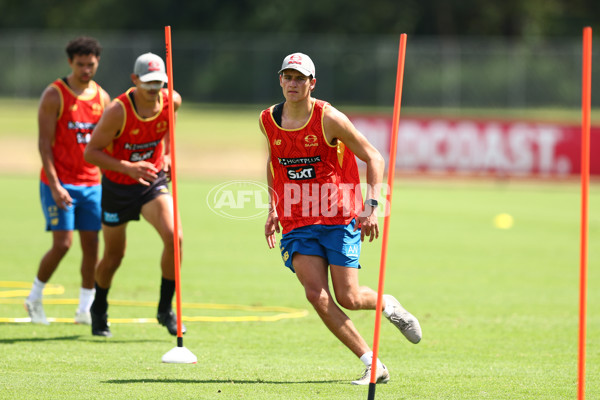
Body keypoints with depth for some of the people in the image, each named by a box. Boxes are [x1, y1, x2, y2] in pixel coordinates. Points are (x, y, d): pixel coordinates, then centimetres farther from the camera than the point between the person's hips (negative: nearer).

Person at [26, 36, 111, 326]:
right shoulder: (54, 96, -7)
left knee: (92, 245, 2)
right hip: (60, 183, -5)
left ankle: (85, 309, 10)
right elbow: (44, 144, -10)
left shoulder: (102, 97, 9)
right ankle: (34, 298, 9)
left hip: (91, 182, 5)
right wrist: (55, 185, -18)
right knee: (62, 243, -11)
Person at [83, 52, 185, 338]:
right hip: (117, 186, -2)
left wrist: (168, 156, 3)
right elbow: (90, 152, -21)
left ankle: (165, 309, -6)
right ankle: (99, 310, 39)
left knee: (173, 237, -22)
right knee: (114, 255, 10)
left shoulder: (172, 101, -11)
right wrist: (127, 167, -33)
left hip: (153, 181, 3)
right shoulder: (118, 111, -25)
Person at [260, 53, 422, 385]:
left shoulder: (329, 118, -11)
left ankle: (387, 304, 31)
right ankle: (372, 365, -6)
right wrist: (273, 209, 16)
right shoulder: (268, 121, 3)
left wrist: (371, 206, -16)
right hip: (296, 224, 3)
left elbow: (374, 158, -6)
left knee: (348, 298, -7)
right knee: (316, 294, -14)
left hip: (340, 219, -3)